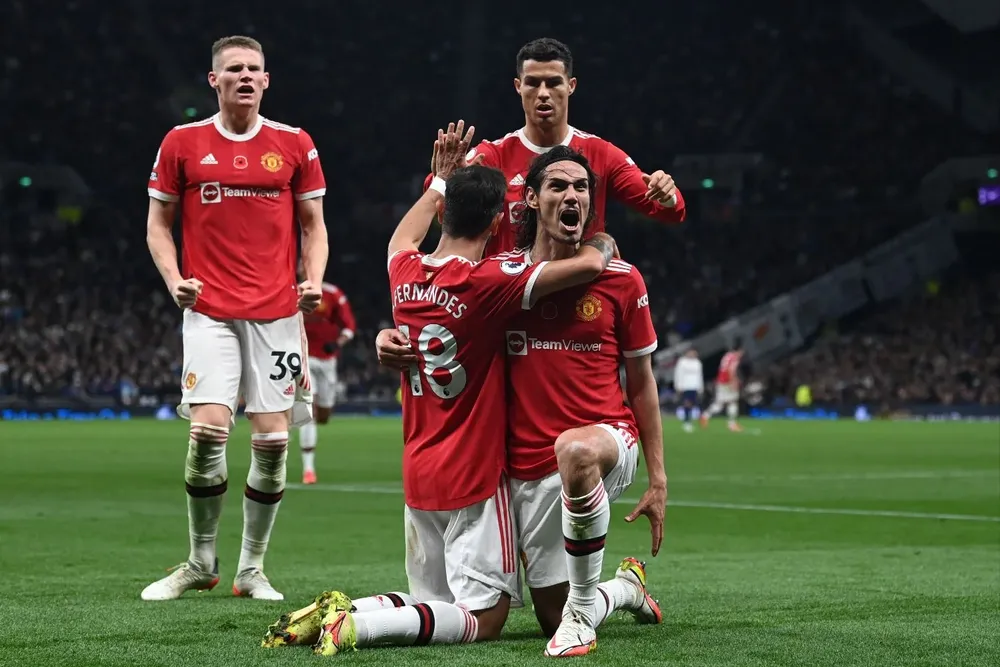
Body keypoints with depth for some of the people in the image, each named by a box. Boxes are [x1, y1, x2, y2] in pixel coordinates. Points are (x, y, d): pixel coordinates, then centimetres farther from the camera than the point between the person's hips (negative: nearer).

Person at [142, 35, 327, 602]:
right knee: (208, 431, -14)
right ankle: (201, 563, 4)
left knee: (273, 439, -2)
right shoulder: (182, 144, 5)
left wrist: (314, 280, -5)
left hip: (277, 312, 1)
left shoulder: (295, 145, 6)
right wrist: (174, 278, -6)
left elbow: (313, 224, 12)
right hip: (210, 311, -1)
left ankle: (253, 569, 12)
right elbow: (158, 222, 11)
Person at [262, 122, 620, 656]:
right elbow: (589, 265, -23)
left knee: (438, 603, 18)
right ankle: (356, 625, -20)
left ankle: (335, 612, -2)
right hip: (474, 477, -7)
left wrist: (441, 178, 39)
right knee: (483, 620, -3)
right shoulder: (487, 283, -16)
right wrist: (602, 245, 0)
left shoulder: (404, 273, 3)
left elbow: (402, 239, 31)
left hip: (418, 476, 7)